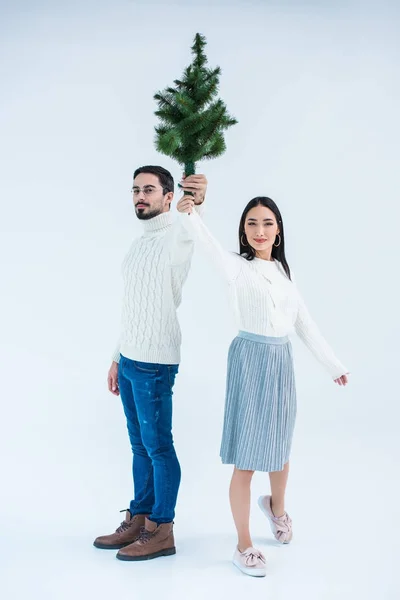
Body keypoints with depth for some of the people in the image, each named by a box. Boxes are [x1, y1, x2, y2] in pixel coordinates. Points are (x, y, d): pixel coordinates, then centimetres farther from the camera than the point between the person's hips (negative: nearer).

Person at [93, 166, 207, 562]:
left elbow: (189, 230, -33)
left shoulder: (176, 236, -8)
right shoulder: (138, 245, 17)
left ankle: (162, 530, 13)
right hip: (129, 359, 8)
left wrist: (196, 203, -56)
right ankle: (139, 520, 27)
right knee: (139, 443, 15)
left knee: (158, 446, 1)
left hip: (154, 362, -8)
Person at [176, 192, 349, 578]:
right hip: (252, 359, -6)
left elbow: (305, 324, 14)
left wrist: (333, 365, 16)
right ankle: (244, 547, 15)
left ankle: (276, 507, 50)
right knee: (247, 459, 0)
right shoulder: (238, 266, -8)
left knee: (279, 447, 20)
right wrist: (188, 215, -49)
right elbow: (211, 245, -30)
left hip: (282, 361, 6)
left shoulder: (284, 271, 10)